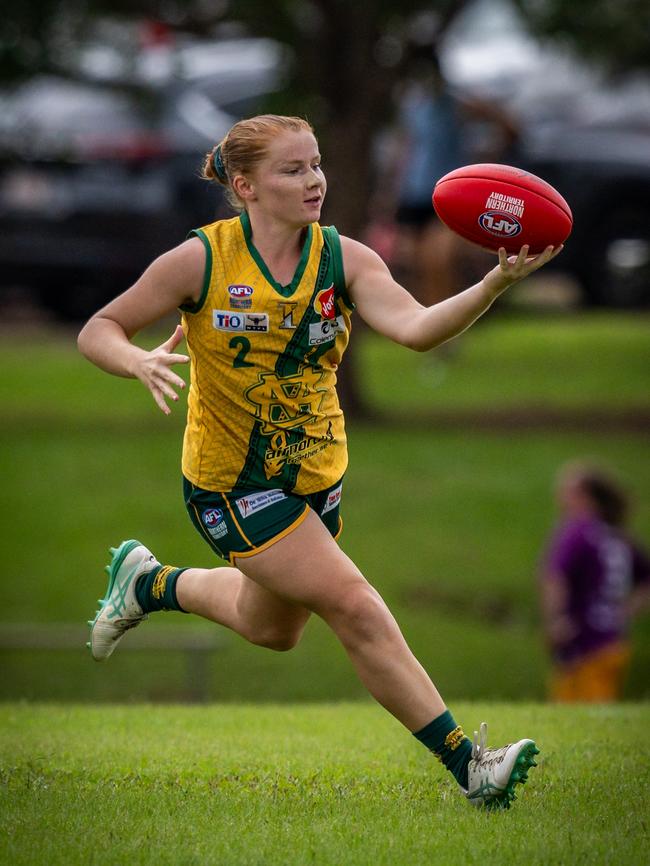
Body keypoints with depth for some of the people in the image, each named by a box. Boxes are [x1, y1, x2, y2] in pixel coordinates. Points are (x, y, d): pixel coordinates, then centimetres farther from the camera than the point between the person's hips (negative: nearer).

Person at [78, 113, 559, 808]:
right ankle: (467, 764, -11)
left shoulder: (344, 259, -11)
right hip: (230, 482, -5)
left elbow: (415, 327, -28)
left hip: (315, 474, 5)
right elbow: (98, 332, -8)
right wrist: (141, 362, -31)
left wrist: (495, 283, -45)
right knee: (356, 608, -17)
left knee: (273, 629, 24)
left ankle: (150, 583, 50)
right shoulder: (201, 260, -17)